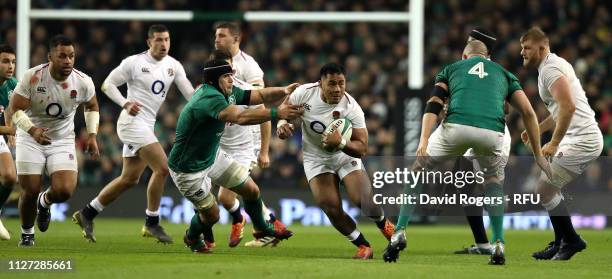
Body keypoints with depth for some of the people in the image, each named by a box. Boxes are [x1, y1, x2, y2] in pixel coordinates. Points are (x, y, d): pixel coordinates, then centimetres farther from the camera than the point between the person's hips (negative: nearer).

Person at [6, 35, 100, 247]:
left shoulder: (83, 83, -11)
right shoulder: (32, 78, -20)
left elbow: (92, 107, 11)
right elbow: (14, 110, -18)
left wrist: (92, 136, 1)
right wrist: (32, 130, -36)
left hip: (62, 142, 2)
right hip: (31, 140, -2)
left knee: (64, 191, -16)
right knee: (30, 192, -4)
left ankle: (44, 202, 22)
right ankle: (27, 233, 24)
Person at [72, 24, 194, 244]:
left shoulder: (173, 66, 7)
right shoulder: (134, 62, -8)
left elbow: (189, 94, 3)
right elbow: (108, 84, -3)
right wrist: (125, 104, -18)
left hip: (147, 126, 8)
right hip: (133, 121, -8)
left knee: (130, 178, 12)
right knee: (162, 168, -16)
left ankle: (87, 214, 22)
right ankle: (152, 223, -7)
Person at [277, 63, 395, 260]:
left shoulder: (351, 109, -26)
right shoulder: (304, 93, -20)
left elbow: (362, 149, -24)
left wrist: (341, 143, -43)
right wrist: (282, 124, -22)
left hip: (345, 154, -2)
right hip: (316, 158, 2)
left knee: (364, 200, -17)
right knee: (332, 209, -13)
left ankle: (383, 224, 19)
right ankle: (363, 246, 8)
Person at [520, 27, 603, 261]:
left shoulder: (550, 69, -14)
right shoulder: (553, 65, 19)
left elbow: (568, 107, -27)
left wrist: (554, 143, -23)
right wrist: (537, 130, 21)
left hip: (581, 141, -11)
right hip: (579, 138, 11)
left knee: (543, 191, -8)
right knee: (551, 188, 20)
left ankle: (571, 240, 1)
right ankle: (561, 243, 23)